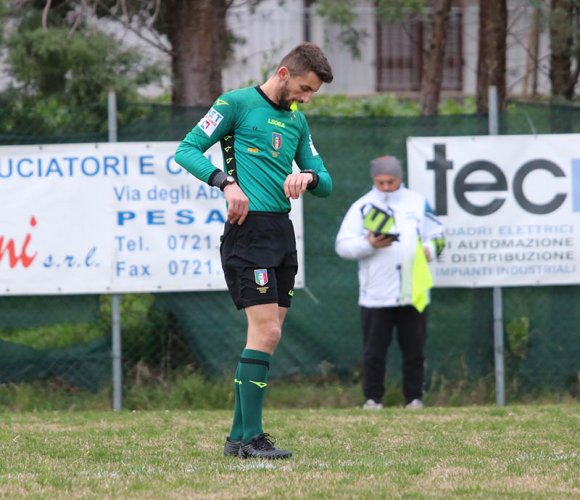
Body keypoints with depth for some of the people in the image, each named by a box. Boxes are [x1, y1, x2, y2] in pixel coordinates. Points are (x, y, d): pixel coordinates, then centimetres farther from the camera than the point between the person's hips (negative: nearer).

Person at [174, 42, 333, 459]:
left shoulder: (297, 121, 19)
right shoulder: (237, 104, -3)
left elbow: (325, 184, 21)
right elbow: (187, 150, -7)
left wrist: (308, 176, -3)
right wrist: (226, 182, -21)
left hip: (283, 232, 8)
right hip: (249, 228, -8)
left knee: (267, 336, 7)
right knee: (266, 331, -14)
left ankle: (239, 436, 13)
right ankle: (251, 438, -11)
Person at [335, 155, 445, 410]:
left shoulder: (418, 203, 12)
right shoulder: (362, 207, 5)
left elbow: (438, 236, 17)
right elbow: (343, 245, -1)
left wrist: (428, 250, -4)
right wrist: (370, 244, -16)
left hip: (413, 293, 2)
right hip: (375, 294, -2)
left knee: (414, 350, 4)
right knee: (374, 351, -1)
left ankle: (414, 398, 11)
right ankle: (372, 399, 6)